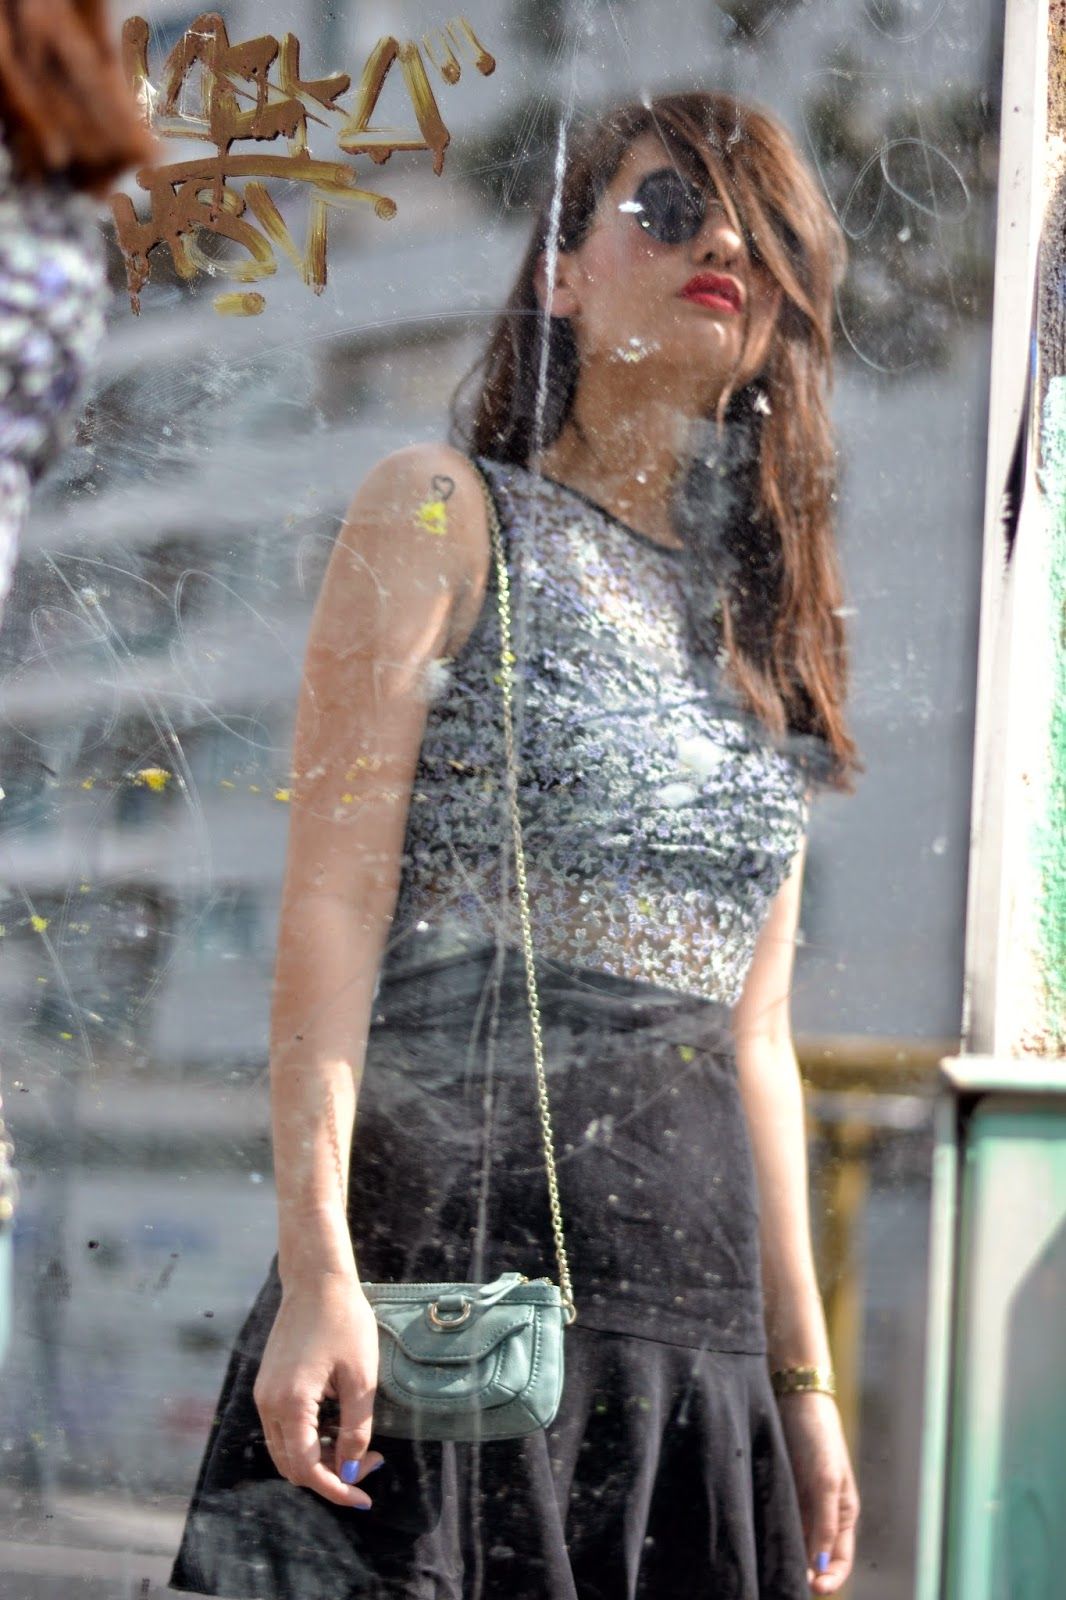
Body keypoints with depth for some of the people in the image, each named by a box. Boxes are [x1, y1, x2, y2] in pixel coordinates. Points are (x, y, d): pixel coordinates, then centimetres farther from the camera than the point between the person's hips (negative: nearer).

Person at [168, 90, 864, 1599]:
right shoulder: (443, 511, 3)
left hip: (697, 1334, 5)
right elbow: (332, 909, -7)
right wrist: (316, 1266, -17)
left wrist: (803, 1369, 14)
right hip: (455, 1267, -5)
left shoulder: (765, 620, 18)